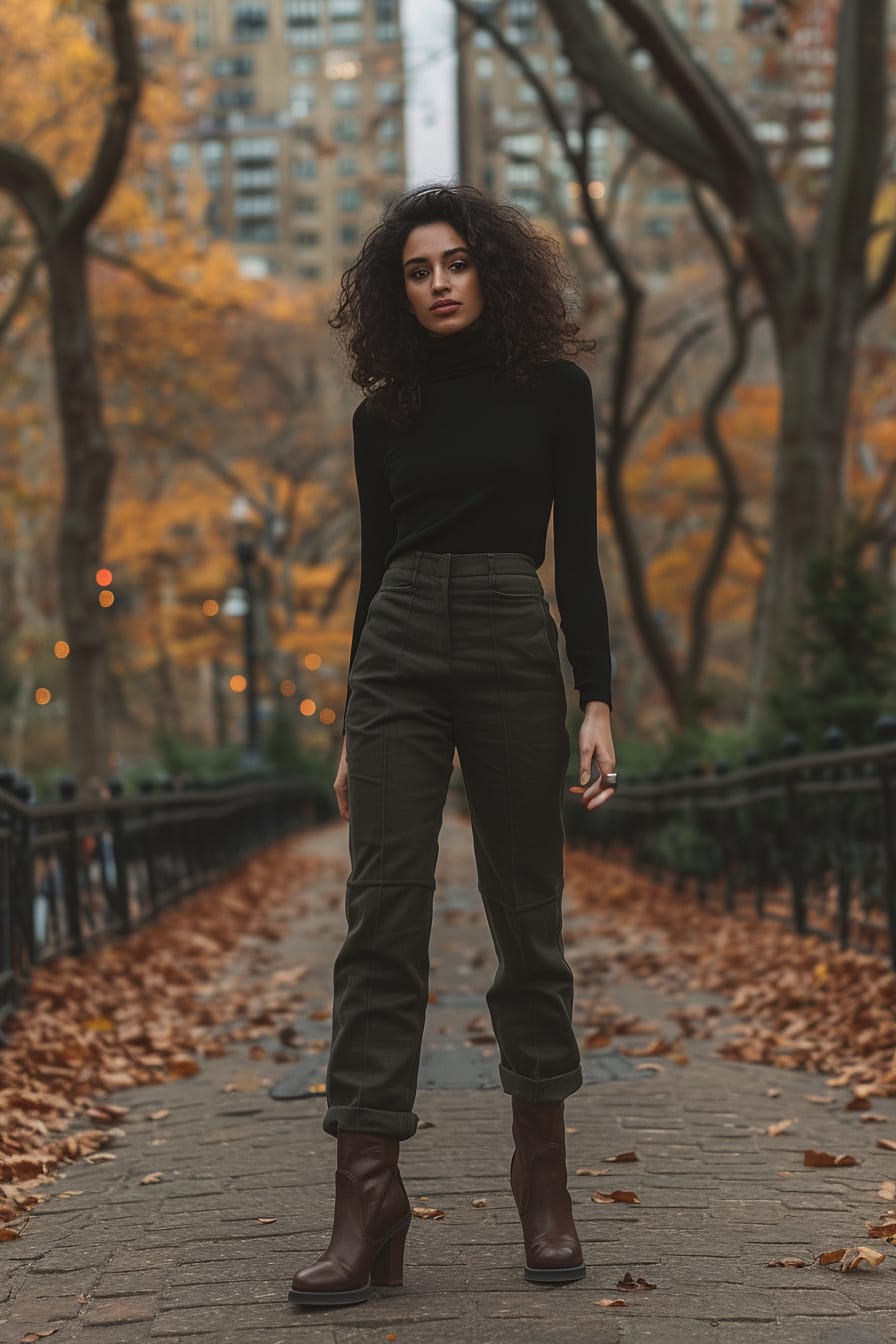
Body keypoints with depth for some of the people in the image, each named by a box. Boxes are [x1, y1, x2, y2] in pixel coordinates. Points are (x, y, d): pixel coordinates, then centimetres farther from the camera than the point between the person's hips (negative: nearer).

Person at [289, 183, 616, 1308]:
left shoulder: (553, 388, 6)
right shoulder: (384, 415, 13)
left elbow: (578, 552, 3)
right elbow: (376, 563, 15)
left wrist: (597, 701, -6)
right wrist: (354, 732, 13)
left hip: (513, 647, -2)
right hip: (397, 654, 2)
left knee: (525, 914, 3)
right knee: (382, 920, -7)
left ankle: (545, 1184, 16)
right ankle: (367, 1206, -8)